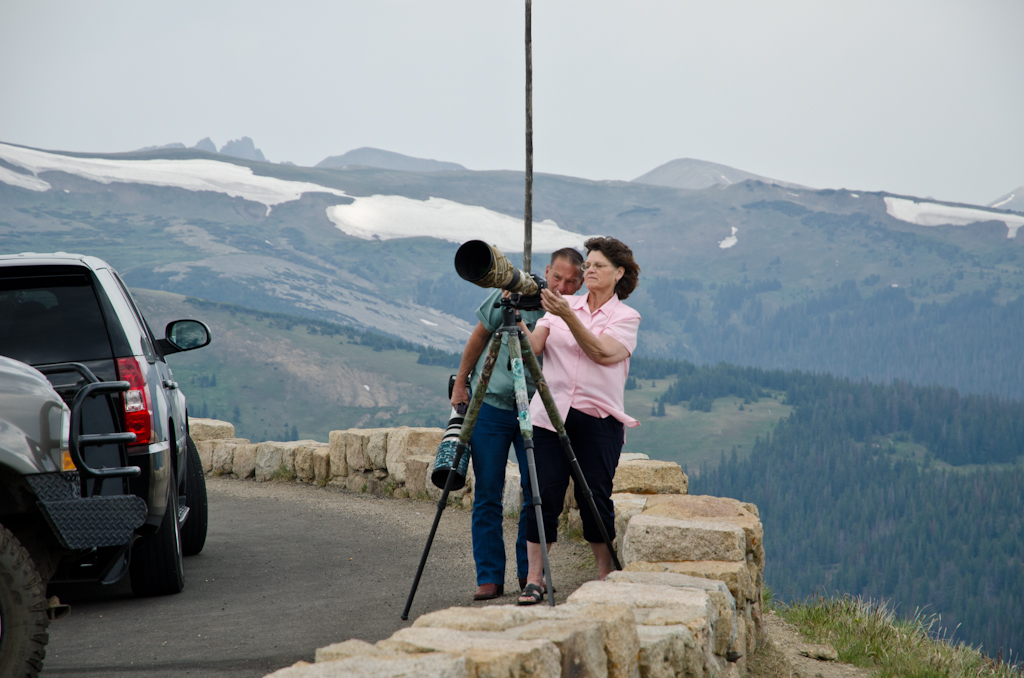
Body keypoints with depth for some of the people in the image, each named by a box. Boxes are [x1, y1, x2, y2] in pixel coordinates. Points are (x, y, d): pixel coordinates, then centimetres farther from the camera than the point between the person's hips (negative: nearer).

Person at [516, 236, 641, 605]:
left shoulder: (625, 317, 5)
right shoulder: (561, 306, 14)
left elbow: (602, 352, -14)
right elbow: (533, 347, 4)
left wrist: (567, 316, -22)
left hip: (598, 419, -2)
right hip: (550, 413, 2)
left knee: (594, 499, -2)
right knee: (543, 496, -4)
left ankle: (607, 579, 12)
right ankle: (533, 579, 0)